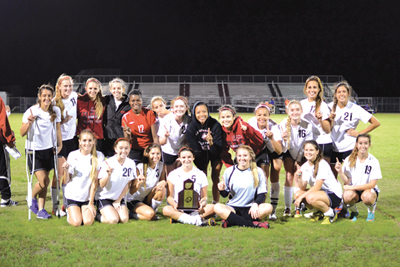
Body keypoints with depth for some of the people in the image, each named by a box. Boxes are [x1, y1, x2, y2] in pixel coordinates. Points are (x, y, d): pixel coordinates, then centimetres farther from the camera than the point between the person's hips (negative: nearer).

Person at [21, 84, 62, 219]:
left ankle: (41, 209, 16)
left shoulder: (56, 110, 1)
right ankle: (32, 199, 18)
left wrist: (60, 145, 11)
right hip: (34, 150, -4)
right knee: (43, 182, -11)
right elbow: (22, 133, -13)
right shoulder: (31, 111, -12)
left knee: (45, 181, 6)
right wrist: (28, 123, -30)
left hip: (49, 149, 4)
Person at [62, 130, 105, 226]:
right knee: (76, 222, -16)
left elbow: (94, 181, -6)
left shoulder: (98, 156, -7)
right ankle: (70, 211, 18)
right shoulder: (72, 155, -4)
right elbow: (66, 182, 1)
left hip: (88, 196, 0)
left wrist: (91, 203, -6)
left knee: (88, 222, -18)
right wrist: (66, 171, -20)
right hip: (72, 195, 0)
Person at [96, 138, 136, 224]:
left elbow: (127, 185, 2)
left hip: (120, 198, 4)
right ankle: (97, 215, 7)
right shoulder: (108, 163, -16)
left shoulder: (131, 164, -5)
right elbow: (102, 185, -18)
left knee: (124, 219, -17)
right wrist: (108, 175, -37)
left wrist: (118, 201, 0)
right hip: (105, 197, -4)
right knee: (113, 220, -23)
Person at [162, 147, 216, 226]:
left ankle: (178, 217, -35)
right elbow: (169, 197, 6)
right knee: (166, 210, -34)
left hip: (196, 209, 1)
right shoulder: (173, 174, 8)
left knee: (212, 208, -29)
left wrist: (202, 204, -14)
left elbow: (204, 197, 10)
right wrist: (174, 205, -17)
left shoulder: (201, 174, 10)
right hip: (179, 209, -1)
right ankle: (197, 220, -42)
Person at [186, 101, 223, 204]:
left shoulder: (215, 124, -25)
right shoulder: (191, 127, -21)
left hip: (215, 154, -1)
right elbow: (194, 149, -16)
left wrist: (211, 142, -46)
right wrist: (202, 168, -16)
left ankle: (215, 203, 10)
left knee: (215, 178, -1)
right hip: (201, 154, 1)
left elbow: (219, 148, -24)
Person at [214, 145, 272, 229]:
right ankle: (252, 224, -36)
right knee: (217, 207, -31)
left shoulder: (258, 172, 3)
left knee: (268, 207, -30)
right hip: (233, 208, 0)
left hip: (249, 210, 0)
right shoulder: (229, 171, 5)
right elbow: (225, 194, 10)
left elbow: (262, 195, 1)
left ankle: (231, 221, -29)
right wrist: (222, 190, -14)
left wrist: (255, 204, -20)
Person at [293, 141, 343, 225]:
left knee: (310, 197, -33)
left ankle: (330, 214, -7)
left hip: (334, 195, -8)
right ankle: (318, 212, 10)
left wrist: (301, 197, -26)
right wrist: (299, 177, -24)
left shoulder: (322, 165, -19)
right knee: (297, 194, -13)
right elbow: (303, 188, -5)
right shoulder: (305, 166, 2)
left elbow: (317, 187, -23)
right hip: (321, 192, 8)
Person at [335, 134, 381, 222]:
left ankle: (371, 210, 1)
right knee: (347, 196, -34)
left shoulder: (373, 161, -10)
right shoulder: (349, 160, -5)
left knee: (367, 197, -38)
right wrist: (340, 171, -22)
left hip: (368, 189, -1)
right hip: (354, 190, 2)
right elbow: (347, 181, -3)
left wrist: (352, 187, -20)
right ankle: (354, 211, 3)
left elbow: (372, 184, -13)